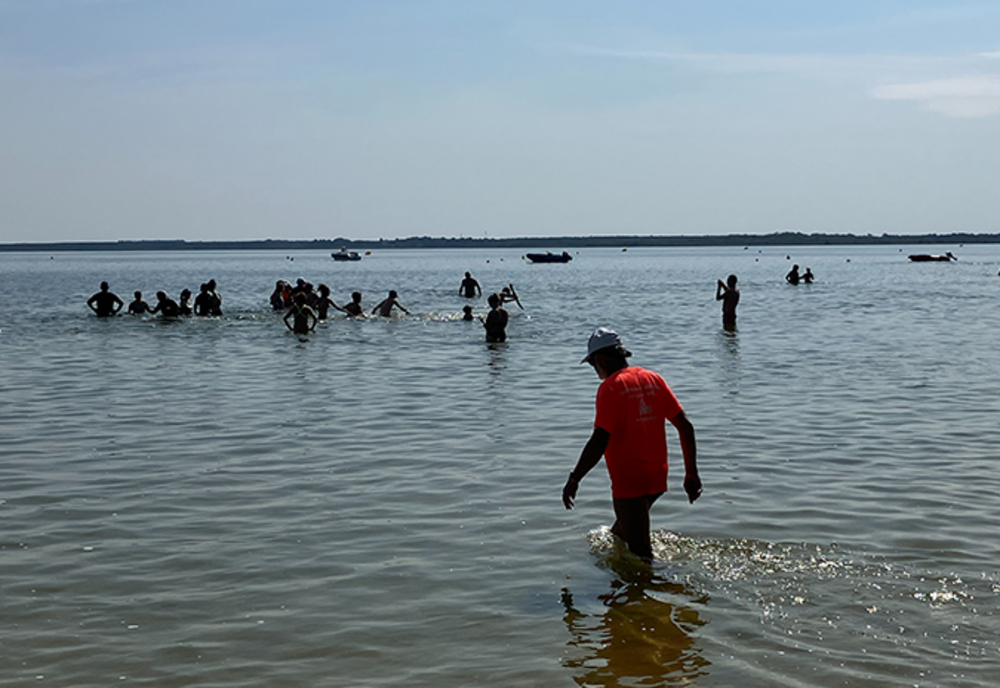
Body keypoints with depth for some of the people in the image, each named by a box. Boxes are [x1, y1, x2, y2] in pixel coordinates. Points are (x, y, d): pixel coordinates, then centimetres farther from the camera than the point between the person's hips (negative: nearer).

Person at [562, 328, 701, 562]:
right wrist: (691, 473, 10)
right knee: (619, 534, 28)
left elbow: (599, 442, -21)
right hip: (656, 477, 8)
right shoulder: (653, 380, 7)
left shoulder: (610, 388, -14)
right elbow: (685, 426, 6)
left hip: (628, 480, -8)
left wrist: (574, 479, -13)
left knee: (640, 552, 0)